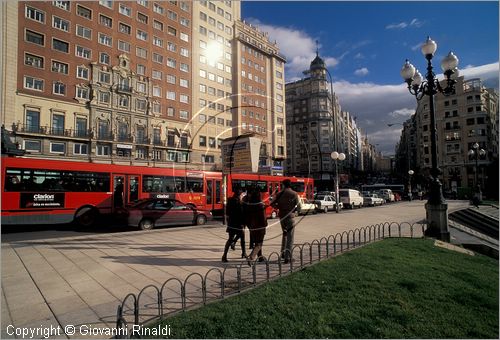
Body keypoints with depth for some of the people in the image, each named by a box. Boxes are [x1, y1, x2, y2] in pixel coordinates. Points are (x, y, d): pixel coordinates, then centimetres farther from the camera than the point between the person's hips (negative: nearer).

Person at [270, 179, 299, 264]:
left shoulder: (279, 194, 3)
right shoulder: (294, 194, -5)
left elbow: (272, 204, -1)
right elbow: (297, 205, -8)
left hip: (281, 216, 4)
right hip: (290, 216, -4)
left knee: (284, 234, 24)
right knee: (290, 237, 0)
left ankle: (283, 252, 27)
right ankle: (287, 256, -6)